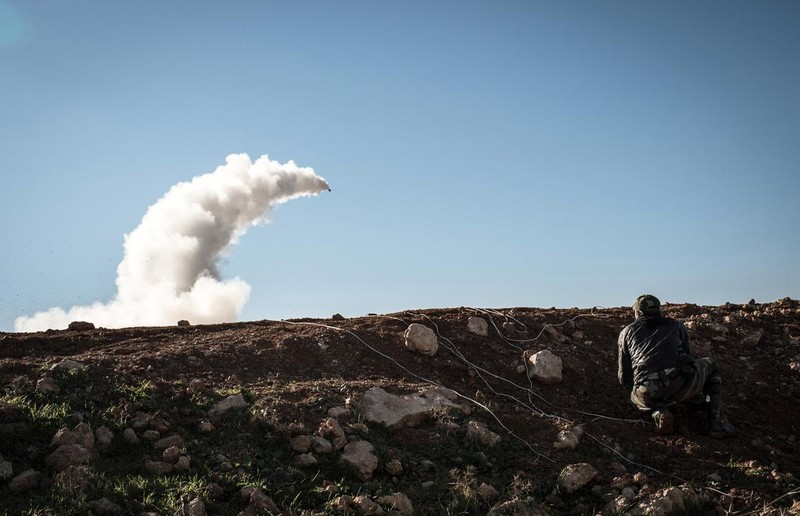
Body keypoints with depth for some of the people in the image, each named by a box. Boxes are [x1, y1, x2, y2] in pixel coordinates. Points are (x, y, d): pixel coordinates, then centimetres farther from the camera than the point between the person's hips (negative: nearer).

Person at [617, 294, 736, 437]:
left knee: (636, 397, 38)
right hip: (684, 387, 0)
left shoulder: (627, 332, 21)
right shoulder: (676, 326, 25)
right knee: (710, 365, 33)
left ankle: (658, 412, 2)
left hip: (648, 395, 0)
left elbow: (624, 377, 21)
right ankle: (717, 422, 15)